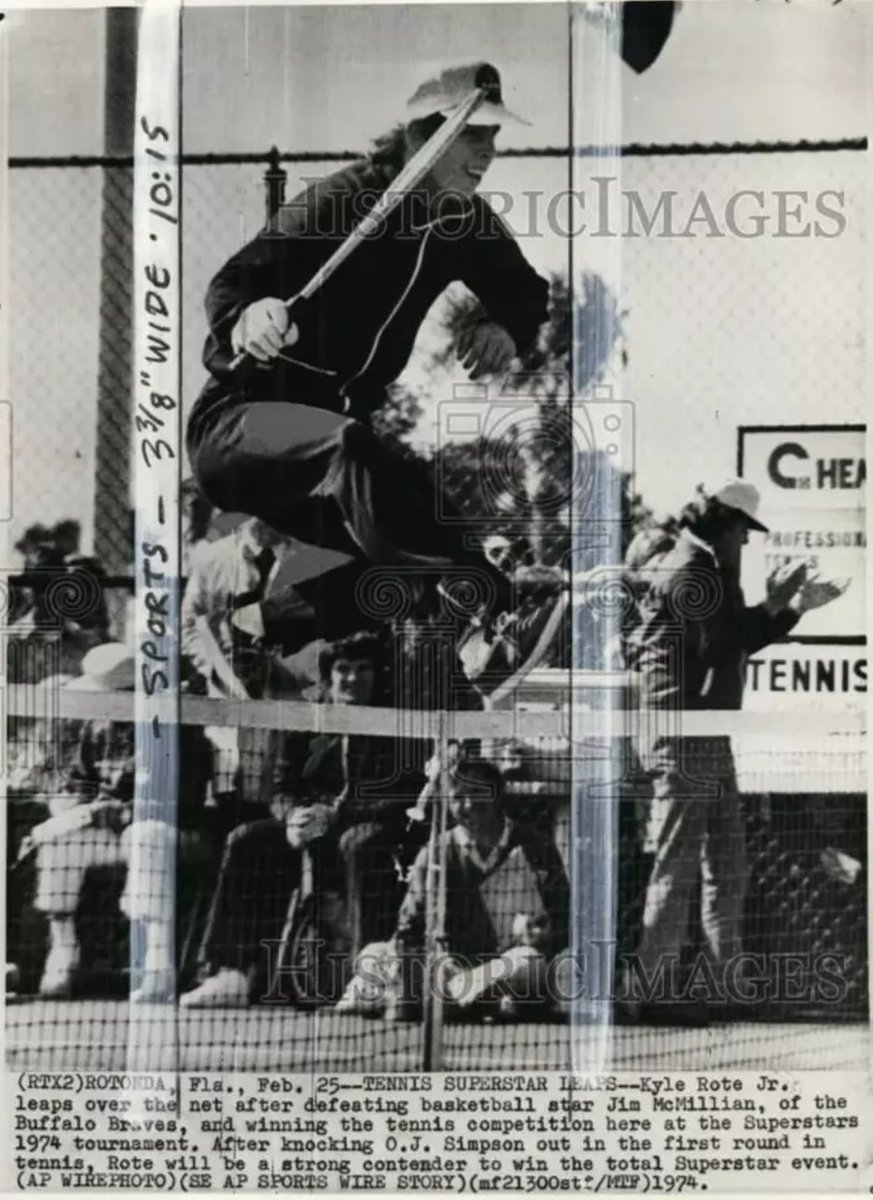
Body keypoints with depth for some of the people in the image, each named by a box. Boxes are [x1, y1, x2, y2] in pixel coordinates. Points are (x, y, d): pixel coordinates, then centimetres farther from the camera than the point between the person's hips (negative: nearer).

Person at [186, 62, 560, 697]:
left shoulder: (464, 218, 2)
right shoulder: (338, 203, -17)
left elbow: (528, 292, 13)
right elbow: (228, 287, -23)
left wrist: (504, 327, -11)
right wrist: (248, 317, -48)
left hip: (340, 437, 8)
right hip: (241, 422, -7)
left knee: (407, 559, -12)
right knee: (348, 444, -39)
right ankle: (491, 619, -50)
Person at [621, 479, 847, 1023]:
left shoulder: (706, 570, 19)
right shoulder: (690, 571, -13)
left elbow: (739, 641, 23)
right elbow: (722, 645, -21)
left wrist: (797, 606, 18)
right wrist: (774, 603, -11)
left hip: (711, 739, 10)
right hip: (684, 736, -10)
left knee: (728, 866, 14)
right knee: (677, 866, -5)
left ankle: (726, 987, 22)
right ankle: (651, 992, 3)